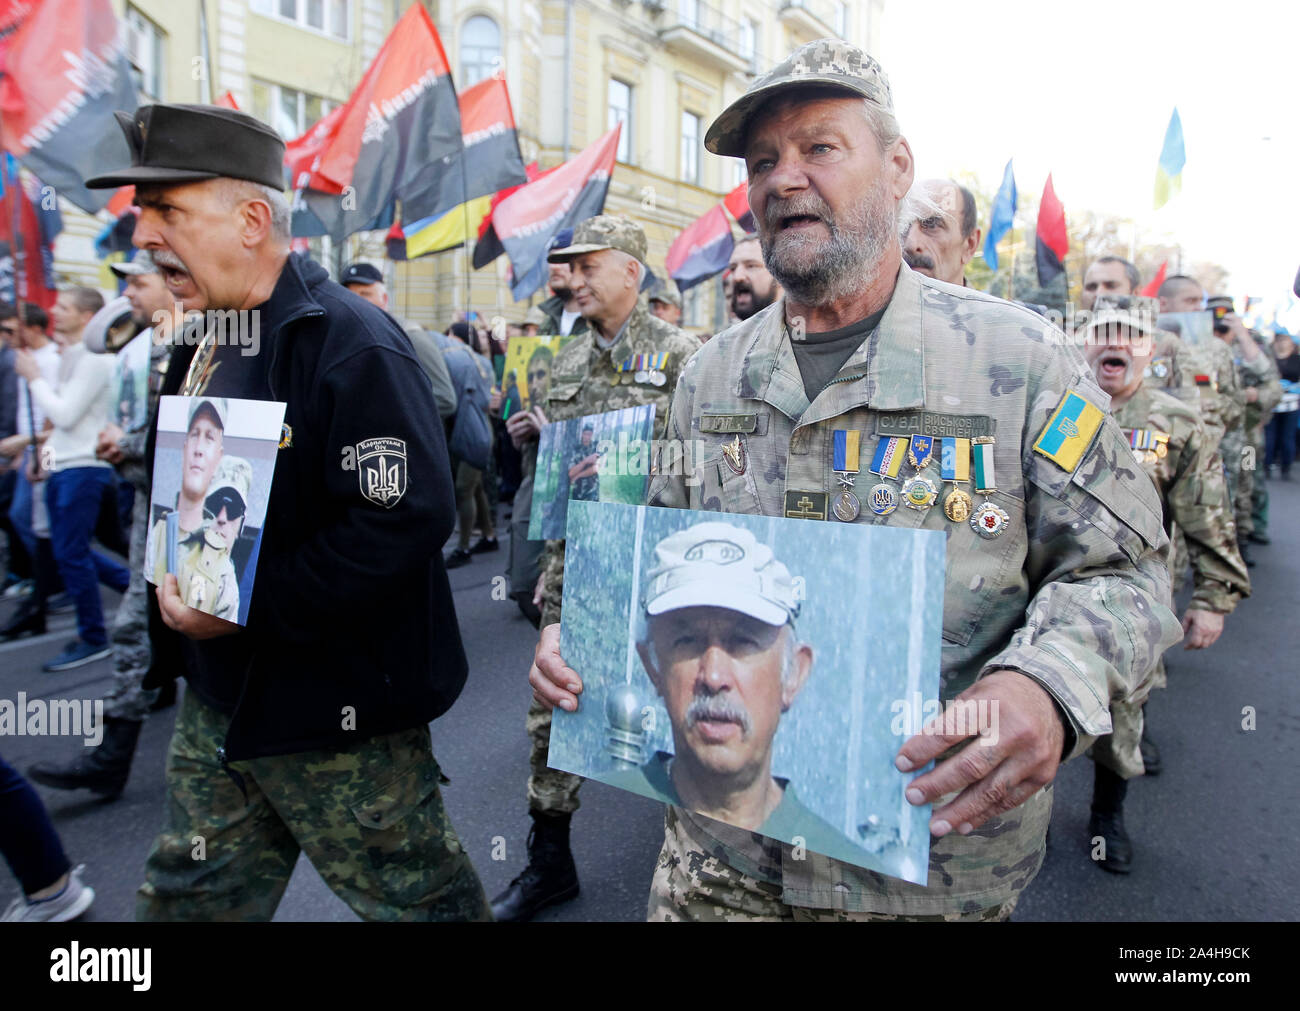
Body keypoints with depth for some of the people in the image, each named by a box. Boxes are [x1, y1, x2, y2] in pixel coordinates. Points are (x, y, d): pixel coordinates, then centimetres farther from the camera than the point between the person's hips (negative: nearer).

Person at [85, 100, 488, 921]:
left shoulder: (352, 345, -21)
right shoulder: (206, 346, 9)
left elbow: (406, 522, -29)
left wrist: (247, 607, -23)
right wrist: (176, 582, 3)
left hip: (336, 712, -9)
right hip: (220, 697, 9)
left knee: (417, 897, 11)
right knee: (188, 897, 24)